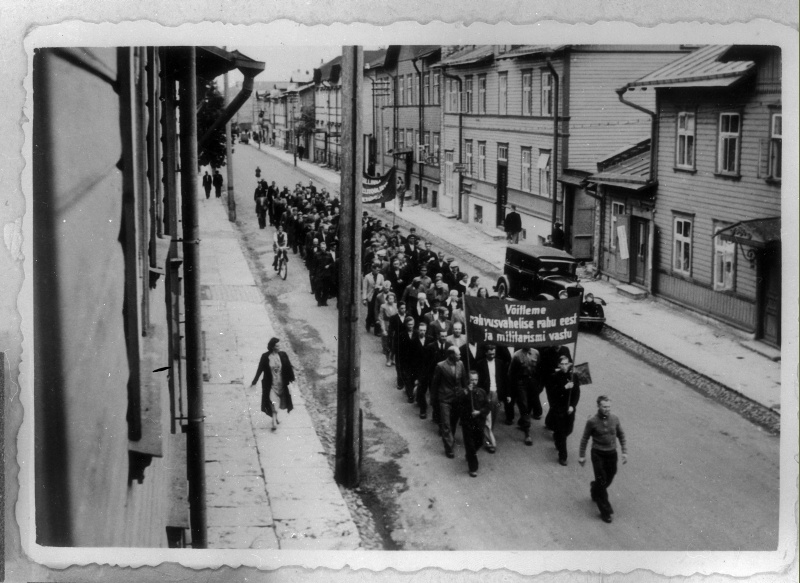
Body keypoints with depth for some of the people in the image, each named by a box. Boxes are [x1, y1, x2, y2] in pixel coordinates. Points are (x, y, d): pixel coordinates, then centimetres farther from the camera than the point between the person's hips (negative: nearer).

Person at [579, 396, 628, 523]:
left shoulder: (614, 419, -6)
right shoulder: (592, 422, -15)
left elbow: (621, 435, 8)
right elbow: (585, 439, -2)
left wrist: (625, 452, 4)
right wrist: (581, 455, 2)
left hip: (612, 453, 4)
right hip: (598, 454, -4)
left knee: (609, 479, 16)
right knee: (602, 481, -3)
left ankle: (595, 493, 48)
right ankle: (605, 511, 6)